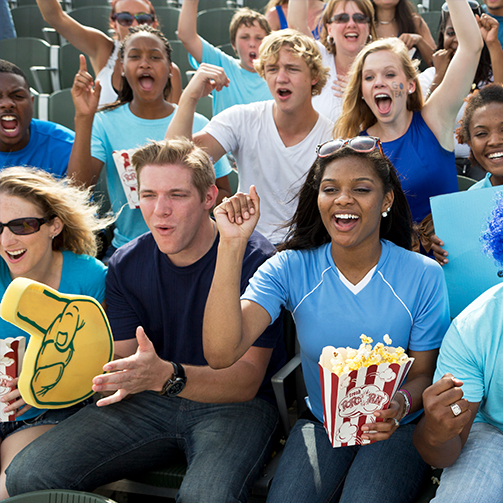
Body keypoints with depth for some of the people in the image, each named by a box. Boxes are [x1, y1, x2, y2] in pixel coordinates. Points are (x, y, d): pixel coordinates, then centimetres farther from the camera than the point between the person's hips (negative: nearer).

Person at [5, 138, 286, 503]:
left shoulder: (253, 258, -14)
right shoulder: (126, 265, 3)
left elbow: (247, 380, -18)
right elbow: (121, 358, 5)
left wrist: (167, 375, -36)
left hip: (234, 403, -4)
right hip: (150, 403, 5)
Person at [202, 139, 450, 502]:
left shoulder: (423, 275, -10)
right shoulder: (290, 269, -9)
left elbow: (424, 373, -1)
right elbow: (221, 353, -23)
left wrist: (402, 404, -27)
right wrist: (233, 244, -27)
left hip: (395, 429, -1)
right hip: (321, 424, 1)